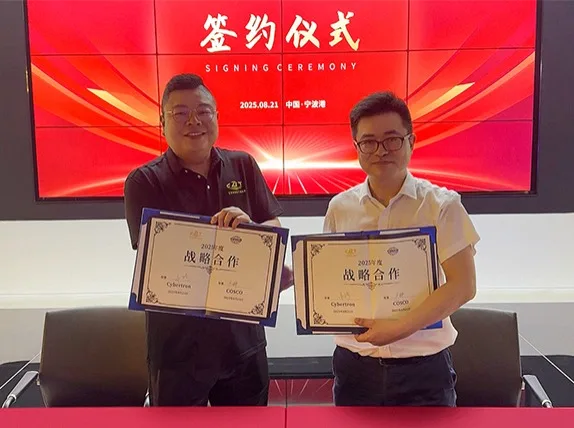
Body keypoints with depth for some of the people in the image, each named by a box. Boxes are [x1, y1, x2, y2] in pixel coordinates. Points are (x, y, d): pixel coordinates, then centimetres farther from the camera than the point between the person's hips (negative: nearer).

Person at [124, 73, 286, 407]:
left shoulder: (244, 166, 2)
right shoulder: (144, 182, -9)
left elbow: (276, 231, 0)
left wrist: (249, 228, -24)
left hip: (244, 337, 4)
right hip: (179, 344, -3)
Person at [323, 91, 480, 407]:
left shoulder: (441, 205, -8)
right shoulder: (340, 207, 0)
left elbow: (462, 286, -13)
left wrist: (400, 328, -21)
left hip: (423, 366, -2)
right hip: (354, 364, 3)